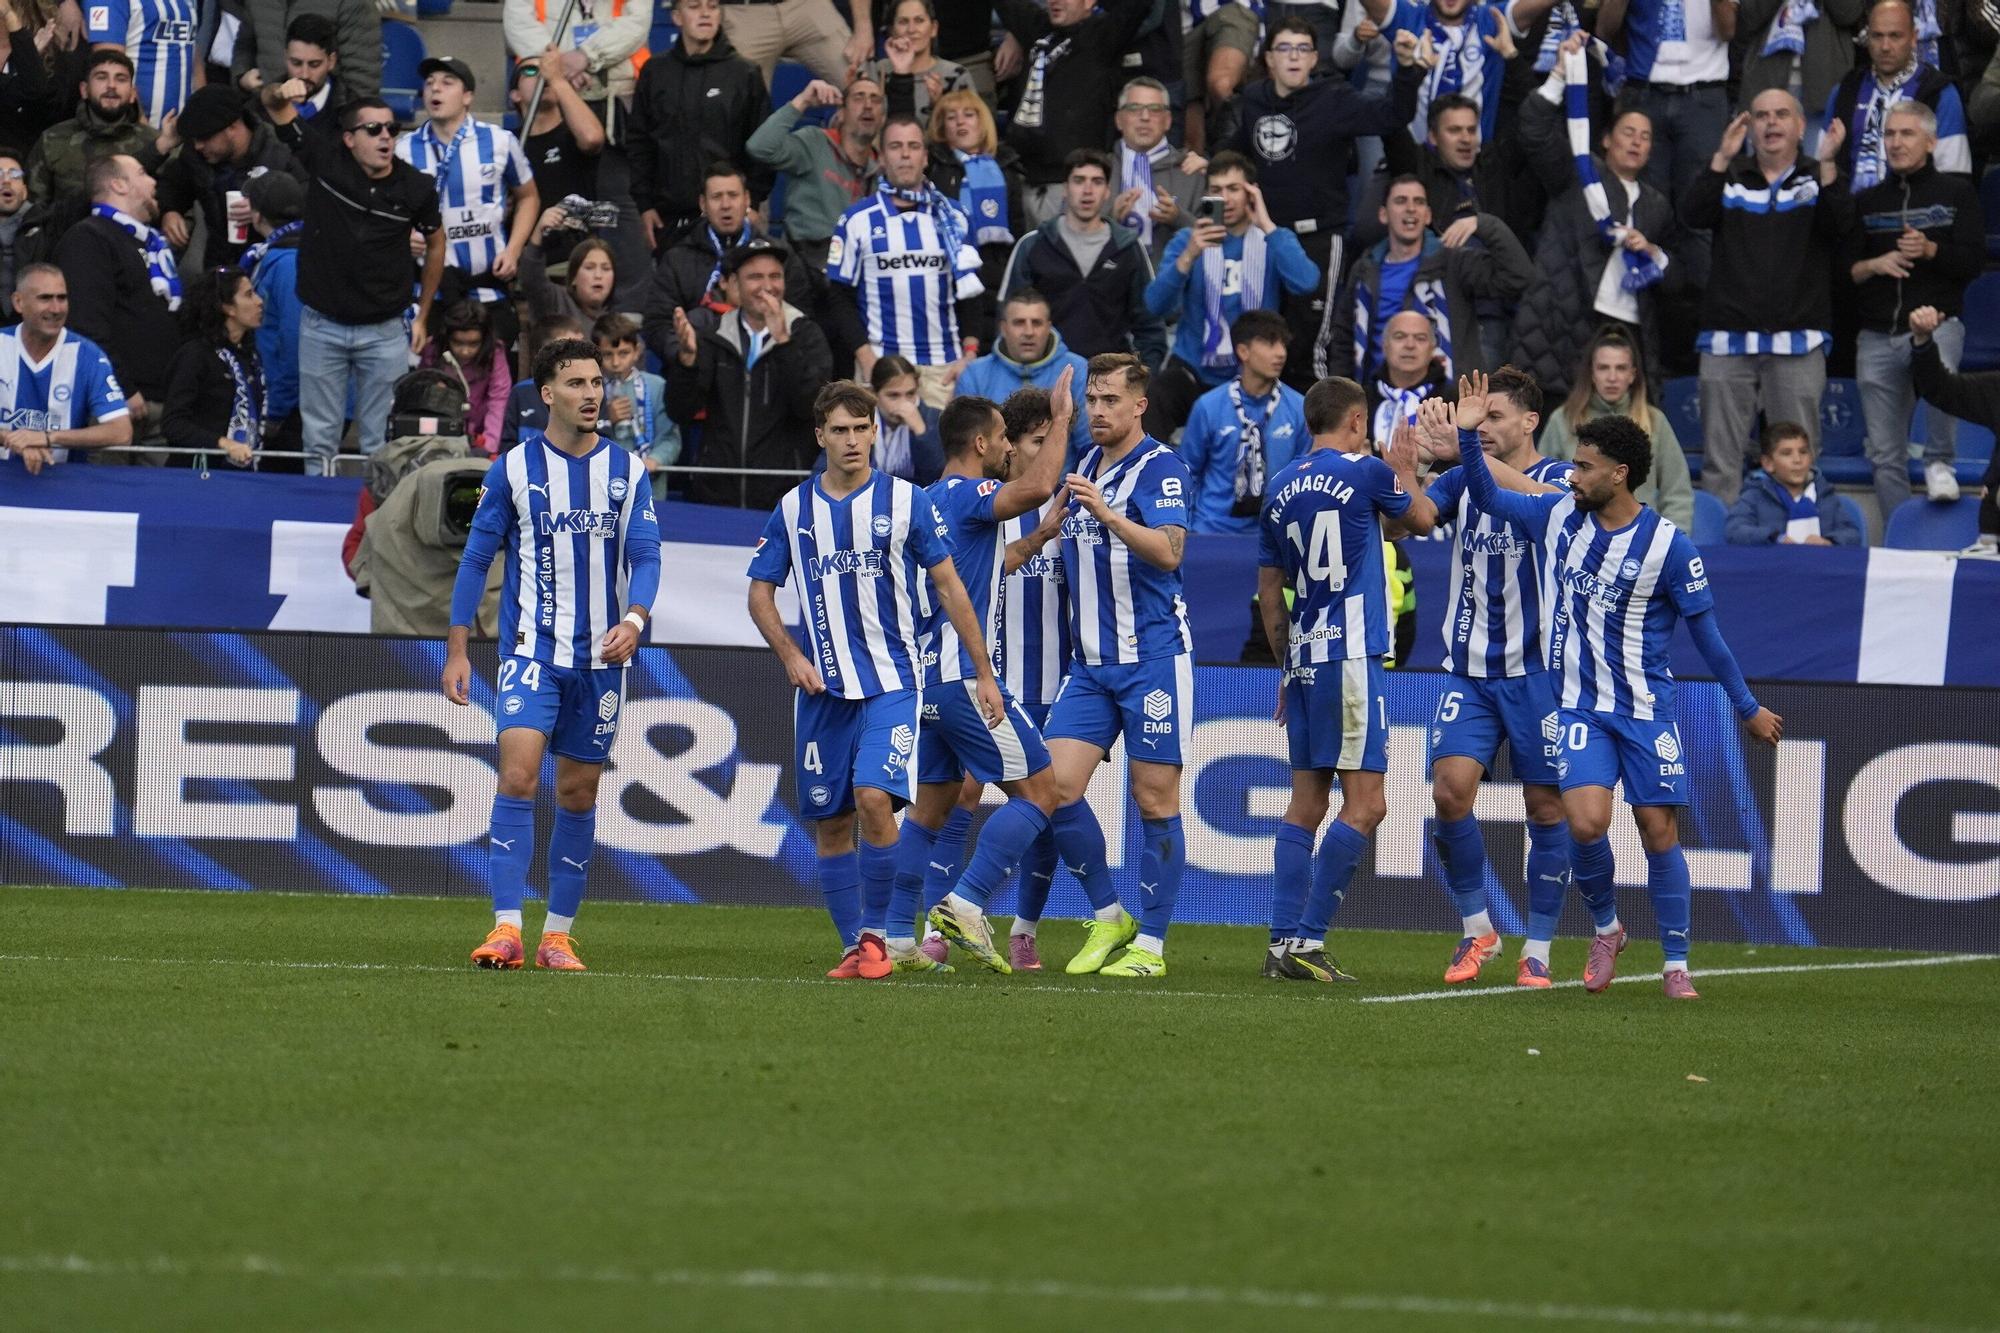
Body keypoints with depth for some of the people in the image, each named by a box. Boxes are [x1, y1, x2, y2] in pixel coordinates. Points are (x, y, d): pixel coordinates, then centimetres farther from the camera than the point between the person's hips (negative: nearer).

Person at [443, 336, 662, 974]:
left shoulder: (627, 471, 5)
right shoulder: (513, 468, 0)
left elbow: (645, 556, 1)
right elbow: (476, 558, 4)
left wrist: (634, 619, -20)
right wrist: (457, 650, -1)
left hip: (600, 657, 3)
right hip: (531, 651, -3)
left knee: (579, 792, 8)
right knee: (518, 775, -18)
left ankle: (557, 934, 17)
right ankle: (507, 927, -19)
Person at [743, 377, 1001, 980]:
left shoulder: (905, 500, 0)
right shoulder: (794, 509, 6)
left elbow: (950, 587, 4)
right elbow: (760, 592, 13)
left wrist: (985, 674, 2)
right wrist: (791, 656, -3)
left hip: (891, 681, -3)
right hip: (822, 687, 3)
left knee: (874, 797, -21)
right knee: (829, 821, 3)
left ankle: (875, 934, -7)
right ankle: (853, 947, 14)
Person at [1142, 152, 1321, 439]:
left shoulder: (1274, 241, 5)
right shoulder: (1188, 240, 5)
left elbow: (1306, 283, -16)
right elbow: (1156, 304, -9)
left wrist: (1266, 225, -16)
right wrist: (1189, 256, -25)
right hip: (1194, 371, 0)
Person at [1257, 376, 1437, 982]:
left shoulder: (1281, 489, 12)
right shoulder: (1366, 472, -6)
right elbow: (1422, 520, 14)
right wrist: (1406, 474, 32)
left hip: (1303, 660, 7)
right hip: (1350, 657, -7)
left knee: (1306, 803, 10)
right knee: (1365, 803, -5)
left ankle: (1283, 942, 5)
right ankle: (1307, 940, -13)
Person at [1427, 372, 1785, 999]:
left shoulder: (1668, 547, -11)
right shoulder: (1559, 516, 1)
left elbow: (1706, 634, -3)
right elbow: (1489, 498, 15)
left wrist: (1748, 708, 3)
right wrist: (1465, 437, 0)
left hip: (1648, 711, -2)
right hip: (1580, 708, 2)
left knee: (1659, 830, -1)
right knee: (1586, 820, -16)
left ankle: (1676, 964, 10)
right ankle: (1606, 929, 10)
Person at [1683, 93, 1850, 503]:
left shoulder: (1820, 179, 10)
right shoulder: (1729, 177, 14)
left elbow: (1840, 222, -10)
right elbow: (1692, 215, -4)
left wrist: (1827, 165, -25)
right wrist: (1722, 159, -16)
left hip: (1797, 343, -1)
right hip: (1728, 342, 1)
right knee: (1720, 462, 0)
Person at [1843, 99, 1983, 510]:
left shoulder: (1956, 192, 6)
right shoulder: (1866, 202, 15)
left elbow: (1974, 261, -2)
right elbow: (1842, 270, 11)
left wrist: (1930, 250, -19)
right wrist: (1874, 265, -10)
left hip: (1937, 323, -3)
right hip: (1878, 336, 3)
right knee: (1886, 457, 3)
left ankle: (1939, 462, -14)